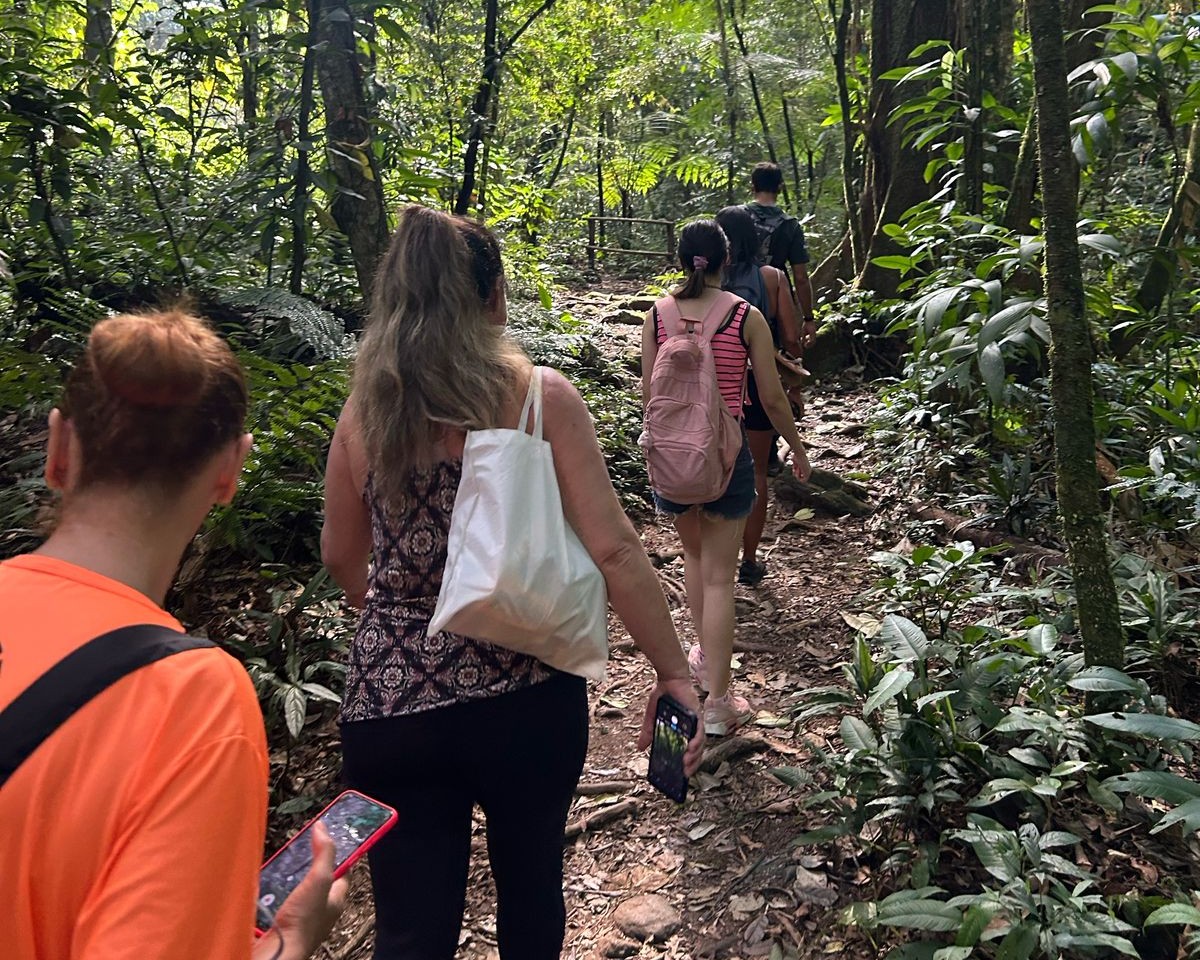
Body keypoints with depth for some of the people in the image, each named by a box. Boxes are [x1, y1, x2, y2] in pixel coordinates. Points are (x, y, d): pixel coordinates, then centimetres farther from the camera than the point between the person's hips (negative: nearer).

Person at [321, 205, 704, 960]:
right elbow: (613, 549, -15)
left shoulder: (364, 409, -1)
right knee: (531, 889, 25)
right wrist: (675, 673, -6)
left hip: (391, 705, 1)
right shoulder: (540, 394, -9)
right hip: (527, 697, 0)